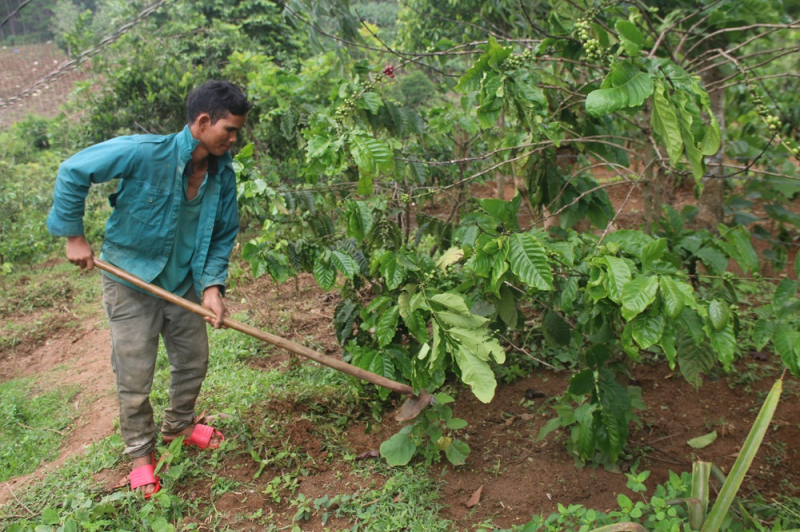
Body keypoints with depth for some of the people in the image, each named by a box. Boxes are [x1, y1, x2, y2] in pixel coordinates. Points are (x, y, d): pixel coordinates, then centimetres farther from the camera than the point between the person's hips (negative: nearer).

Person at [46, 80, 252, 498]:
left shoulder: (222, 173, -10)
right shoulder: (144, 153, -26)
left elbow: (223, 234, -2)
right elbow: (73, 172, -21)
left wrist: (212, 284, -15)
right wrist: (74, 236, -17)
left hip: (183, 281, 5)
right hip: (131, 280, -5)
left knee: (193, 361, 17)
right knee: (134, 377, 5)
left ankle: (179, 425, 45)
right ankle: (141, 452, 29)